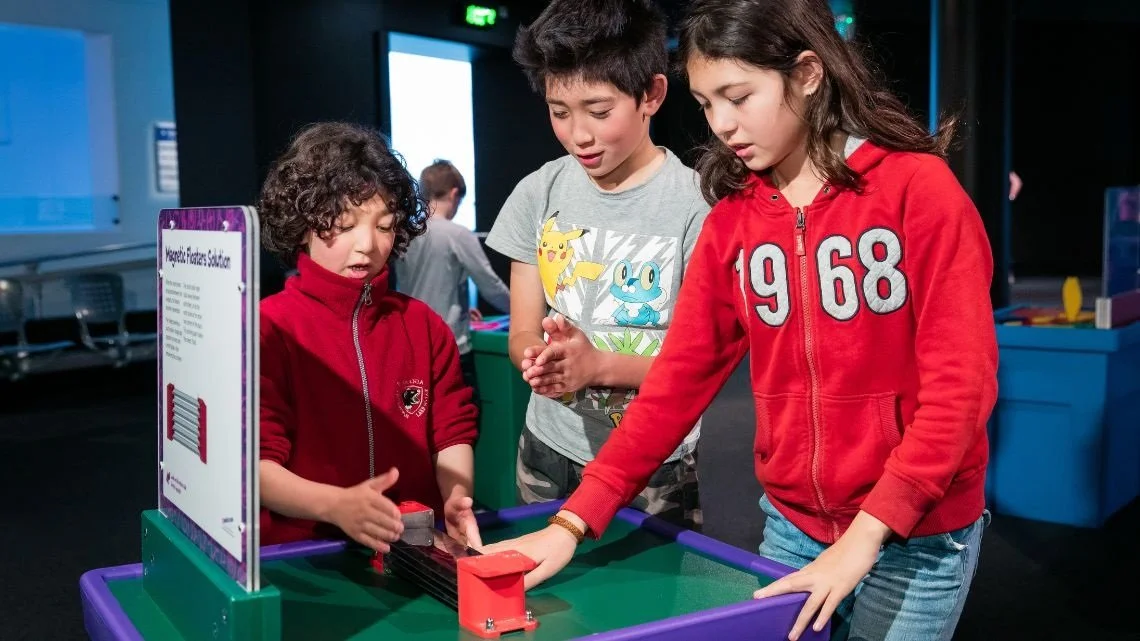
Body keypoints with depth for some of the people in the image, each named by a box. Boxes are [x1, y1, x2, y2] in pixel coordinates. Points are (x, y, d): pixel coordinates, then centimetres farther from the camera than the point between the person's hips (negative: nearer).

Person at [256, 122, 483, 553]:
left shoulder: (424, 326, 10)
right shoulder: (269, 328, -3)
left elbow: (452, 434, 11)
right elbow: (254, 464, -7)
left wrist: (456, 499, -9)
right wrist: (336, 504, -23)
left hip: (416, 549, 3)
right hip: (301, 555, -2)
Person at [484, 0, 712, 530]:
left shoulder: (694, 206, -15)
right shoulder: (539, 193, -2)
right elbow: (522, 332, 1)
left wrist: (597, 365, -28)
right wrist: (539, 360, -22)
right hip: (549, 452, 4)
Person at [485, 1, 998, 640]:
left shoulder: (918, 188, -12)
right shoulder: (730, 221, 1)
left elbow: (960, 384, -15)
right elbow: (678, 379, -3)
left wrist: (865, 537, -21)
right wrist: (576, 520, -10)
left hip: (916, 537, -4)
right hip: (791, 526, 4)